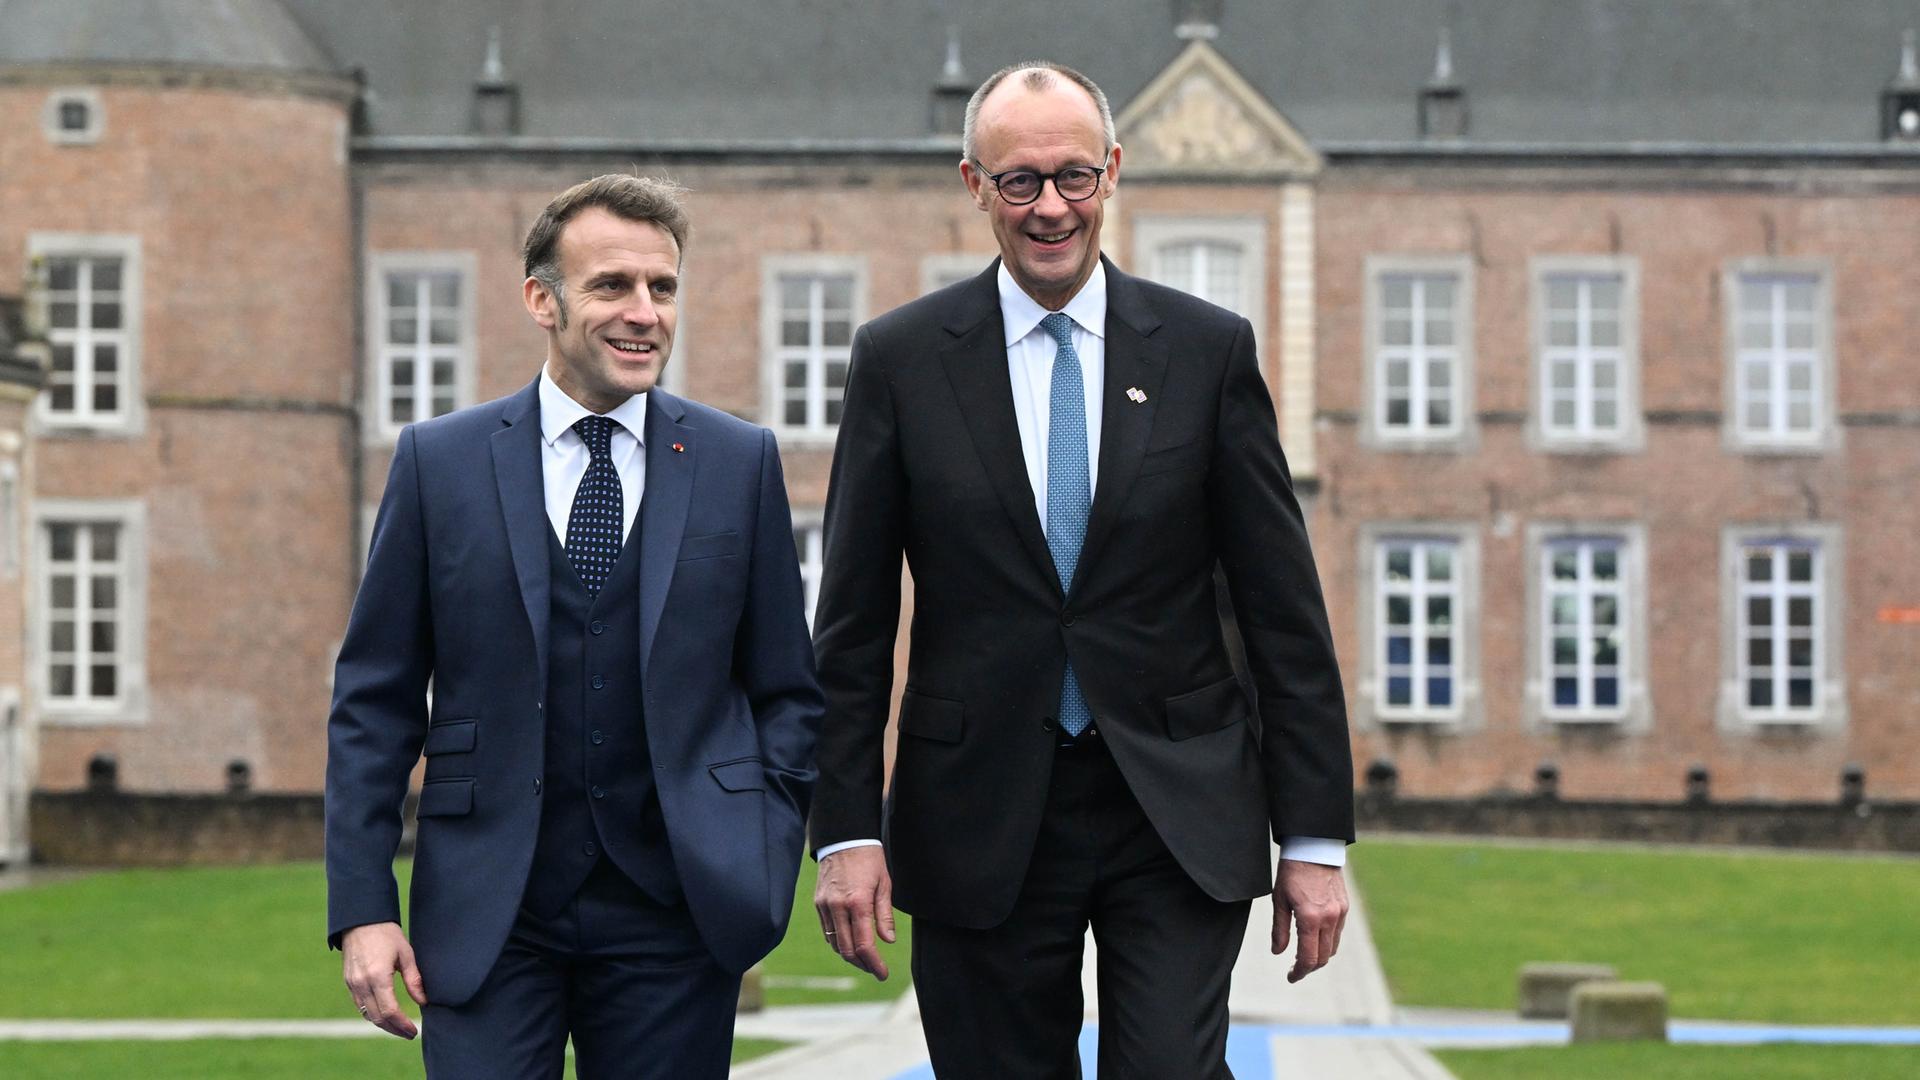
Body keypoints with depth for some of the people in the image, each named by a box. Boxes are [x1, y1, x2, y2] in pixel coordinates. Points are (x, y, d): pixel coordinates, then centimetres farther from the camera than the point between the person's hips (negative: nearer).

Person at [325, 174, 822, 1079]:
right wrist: (363, 906, -3)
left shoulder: (739, 463, 6)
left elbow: (787, 691, 9)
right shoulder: (438, 461, 4)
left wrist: (761, 874, -3)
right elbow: (374, 701, 4)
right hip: (486, 911, -1)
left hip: (674, 905, 1)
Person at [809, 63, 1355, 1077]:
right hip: (983, 825, 1)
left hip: (1180, 813, 0)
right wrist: (847, 831, -4)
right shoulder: (899, 358, 3)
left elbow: (1285, 607, 3)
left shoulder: (1209, 349, 3)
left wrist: (1315, 837, 0)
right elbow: (852, 622, 4)